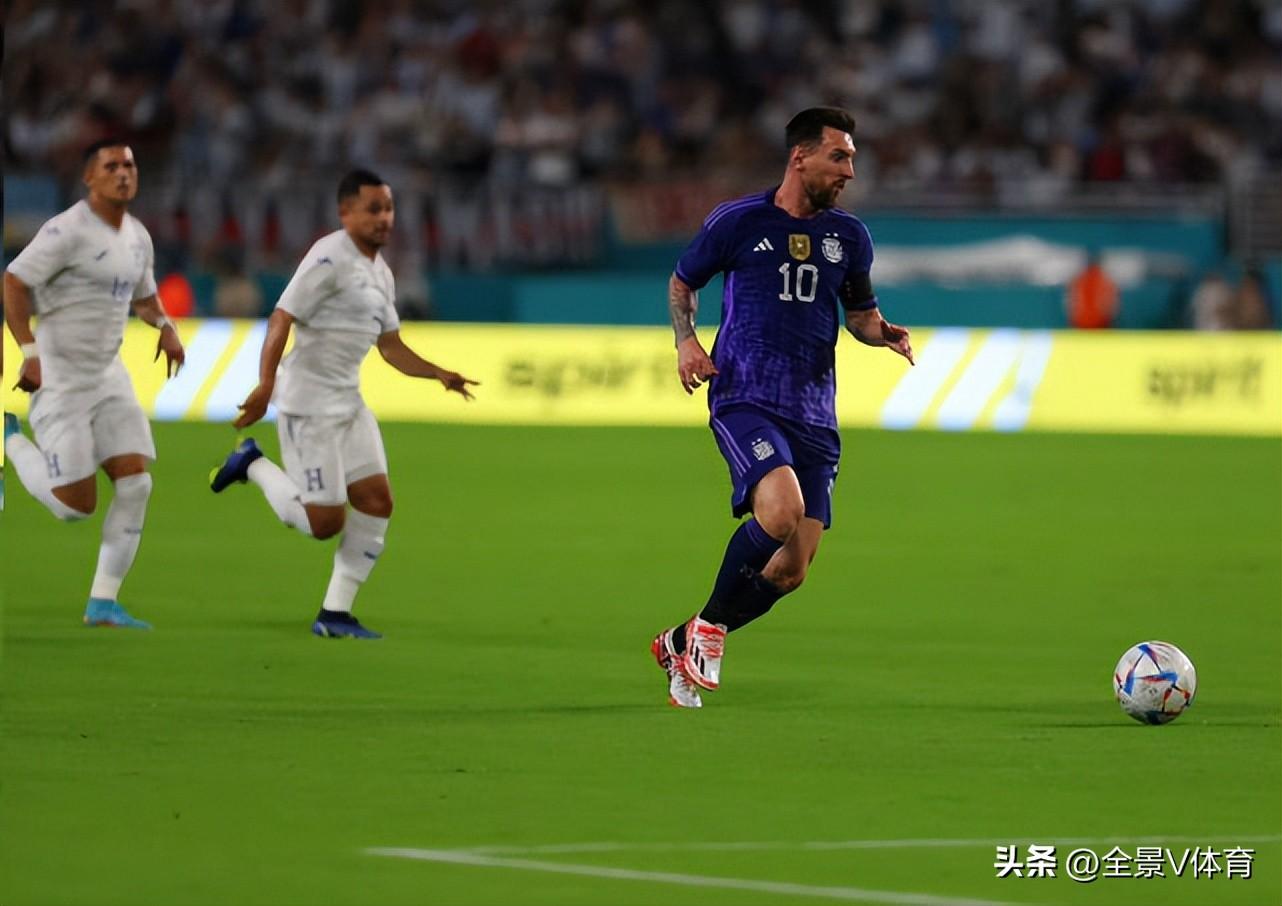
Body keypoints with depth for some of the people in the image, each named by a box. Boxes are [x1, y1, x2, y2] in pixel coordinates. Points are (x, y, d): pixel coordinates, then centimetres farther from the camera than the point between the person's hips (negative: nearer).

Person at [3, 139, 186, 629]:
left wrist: (165, 325, 3)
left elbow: (143, 295, 25)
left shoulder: (138, 237, 10)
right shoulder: (69, 230, -15)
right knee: (76, 505, -7)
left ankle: (103, 603, 1)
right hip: (58, 379, -7)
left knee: (135, 483, -6)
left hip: (107, 374, 7)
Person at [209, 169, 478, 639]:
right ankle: (253, 464, 17)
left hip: (348, 402, 9)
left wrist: (439, 375, 6)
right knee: (324, 522, -7)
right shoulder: (330, 258, -14)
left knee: (376, 503, 0)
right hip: (310, 402, -9)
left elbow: (391, 346, 21)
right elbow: (282, 319, -20)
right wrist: (266, 384, -31)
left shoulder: (379, 271, 14)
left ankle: (335, 614, 8)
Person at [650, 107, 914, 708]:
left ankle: (679, 645, 23)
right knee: (782, 511, -31)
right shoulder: (737, 222, -1)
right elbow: (682, 283, 13)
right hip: (745, 399, -5)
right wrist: (686, 341, -4)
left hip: (814, 415, 5)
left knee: (791, 572, 0)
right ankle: (710, 624, -6)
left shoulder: (849, 236, 11)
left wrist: (886, 334, 1)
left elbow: (861, 314, 23)